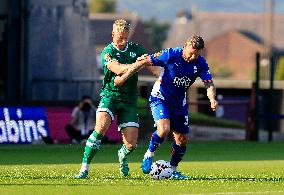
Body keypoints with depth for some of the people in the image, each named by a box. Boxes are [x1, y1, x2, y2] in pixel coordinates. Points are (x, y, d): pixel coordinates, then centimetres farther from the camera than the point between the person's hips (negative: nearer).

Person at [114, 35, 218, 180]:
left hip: (179, 102, 5)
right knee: (164, 129, -28)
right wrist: (124, 77, -12)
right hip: (160, 97, -5)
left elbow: (209, 83, -12)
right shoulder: (171, 55, -21)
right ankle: (149, 155, -4)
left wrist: (212, 98, -34)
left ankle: (173, 169, 24)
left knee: (183, 139, 5)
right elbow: (145, 62, -14)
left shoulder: (200, 63, -10)